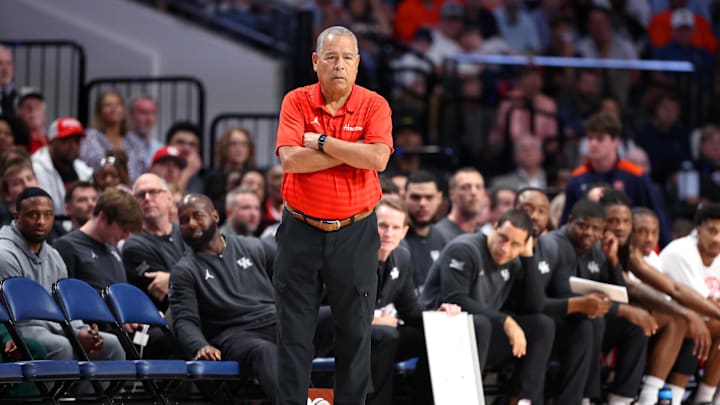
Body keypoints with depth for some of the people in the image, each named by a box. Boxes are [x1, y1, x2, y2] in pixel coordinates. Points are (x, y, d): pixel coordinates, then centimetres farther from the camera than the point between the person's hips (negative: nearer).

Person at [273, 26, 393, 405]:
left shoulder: (374, 105, -2)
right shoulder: (296, 101, -1)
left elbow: (378, 158, -19)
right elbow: (289, 159, -16)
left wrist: (322, 142, -15)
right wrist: (352, 152, -15)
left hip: (355, 233, 0)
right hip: (301, 231, 0)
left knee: (355, 331, 5)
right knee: (294, 331, 4)